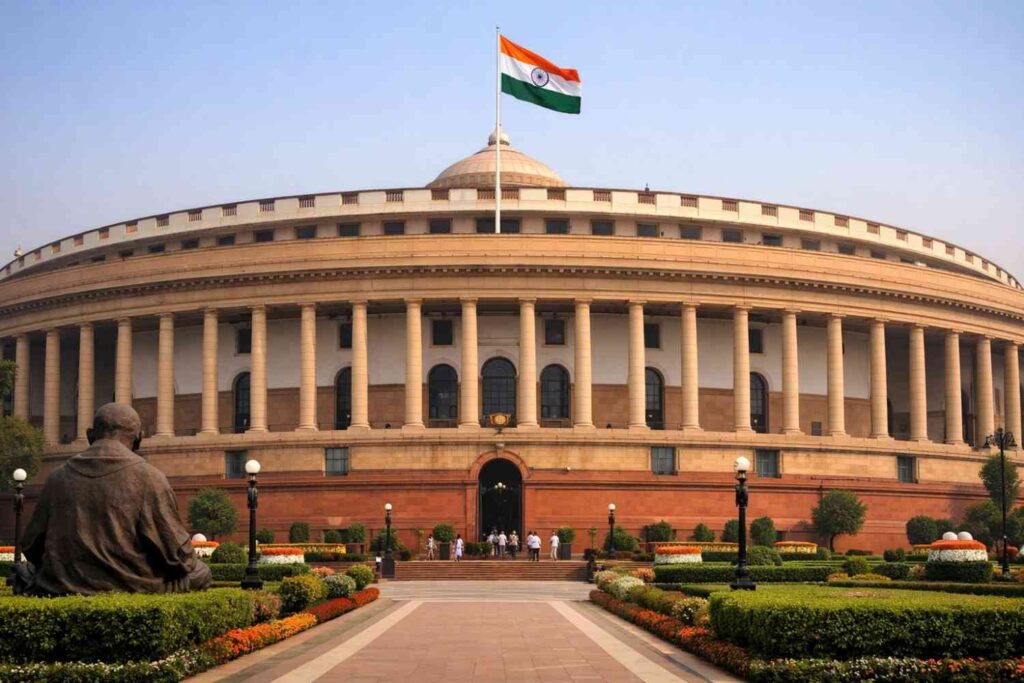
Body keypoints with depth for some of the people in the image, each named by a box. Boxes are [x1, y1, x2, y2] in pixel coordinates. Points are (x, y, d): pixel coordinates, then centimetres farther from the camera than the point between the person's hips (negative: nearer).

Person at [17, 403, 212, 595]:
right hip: (132, 586, -3)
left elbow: (32, 546, 8)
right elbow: (176, 551, -9)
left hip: (66, 587, 3)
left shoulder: (58, 476, 2)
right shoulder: (148, 477, -9)